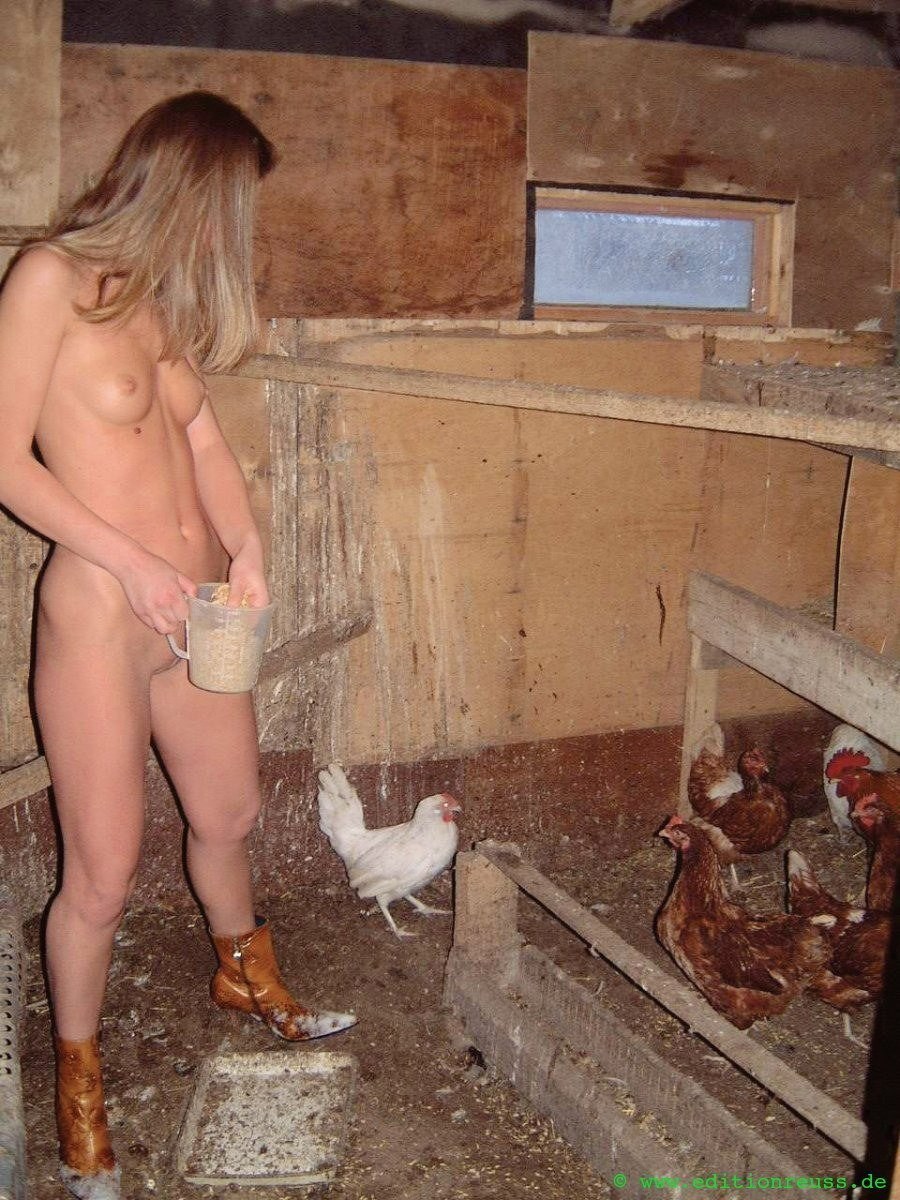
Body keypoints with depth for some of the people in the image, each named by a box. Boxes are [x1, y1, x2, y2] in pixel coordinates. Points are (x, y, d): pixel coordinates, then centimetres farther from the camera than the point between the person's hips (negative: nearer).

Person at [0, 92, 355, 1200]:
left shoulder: (165, 296, 9)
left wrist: (245, 552, -3)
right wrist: (133, 564, -17)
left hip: (196, 611, 7)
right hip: (99, 619, -7)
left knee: (229, 815, 22)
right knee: (102, 874, 3)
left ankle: (246, 977, 49)